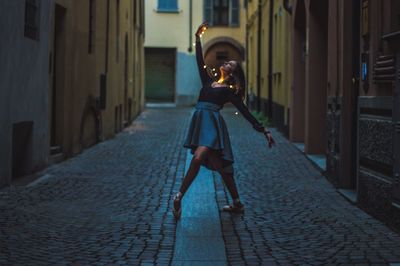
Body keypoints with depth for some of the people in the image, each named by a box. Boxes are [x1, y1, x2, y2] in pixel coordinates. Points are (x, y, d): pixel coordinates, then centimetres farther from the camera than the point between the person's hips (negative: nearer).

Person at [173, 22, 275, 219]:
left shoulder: (230, 91, 4)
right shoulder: (208, 82, 20)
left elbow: (245, 112, 1)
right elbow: (200, 61, 19)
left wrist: (264, 131, -5)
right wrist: (198, 38, 15)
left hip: (212, 123, -6)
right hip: (200, 122, 6)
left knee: (198, 158, -25)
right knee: (219, 165, 8)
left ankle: (179, 197, -21)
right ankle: (237, 204, 15)